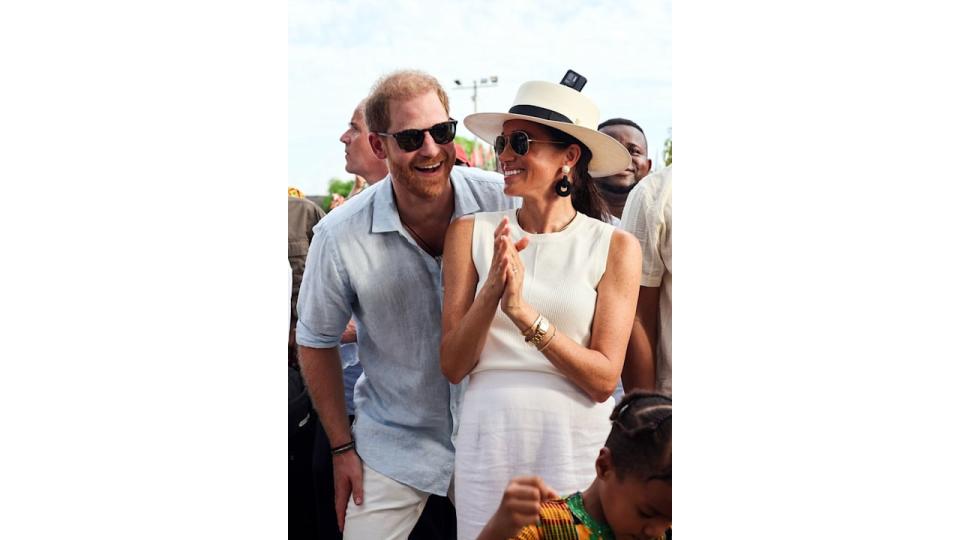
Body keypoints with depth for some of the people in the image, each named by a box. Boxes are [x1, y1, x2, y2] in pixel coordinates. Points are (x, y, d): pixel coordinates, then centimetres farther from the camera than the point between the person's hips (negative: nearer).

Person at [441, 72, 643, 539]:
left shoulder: (615, 247, -2)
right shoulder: (471, 232, 1)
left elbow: (603, 379, -9)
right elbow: (452, 366, -1)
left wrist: (524, 312, -19)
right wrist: (491, 293, -17)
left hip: (579, 442, -1)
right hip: (490, 436, 1)